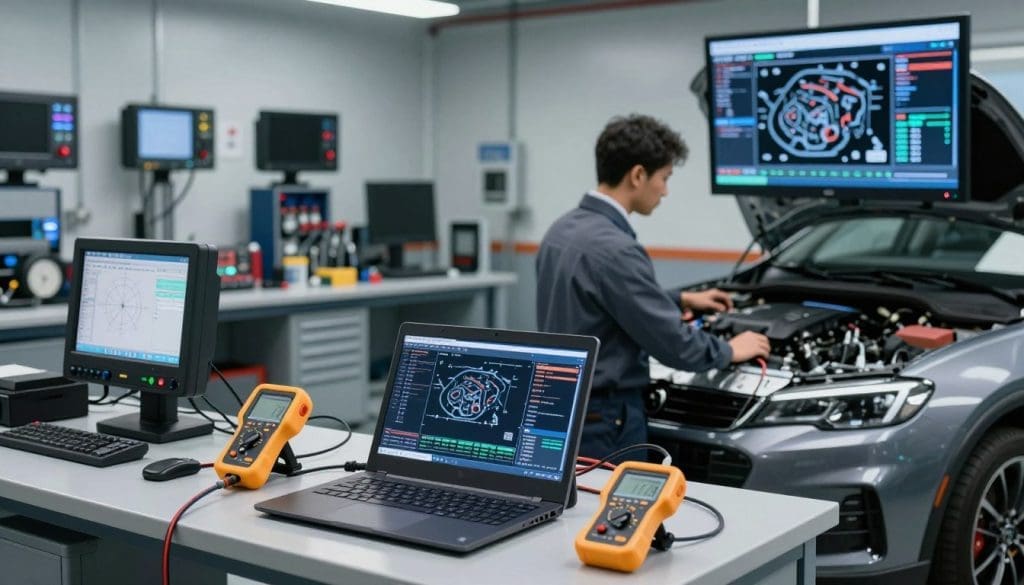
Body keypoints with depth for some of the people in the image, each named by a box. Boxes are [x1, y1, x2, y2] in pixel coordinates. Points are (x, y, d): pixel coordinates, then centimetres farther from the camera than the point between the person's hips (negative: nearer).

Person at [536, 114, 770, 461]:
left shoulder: (563, 230, 7)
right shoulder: (614, 249, -23)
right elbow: (674, 345, -18)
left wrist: (680, 300, 31)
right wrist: (729, 351, 1)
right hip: (602, 420, -9)